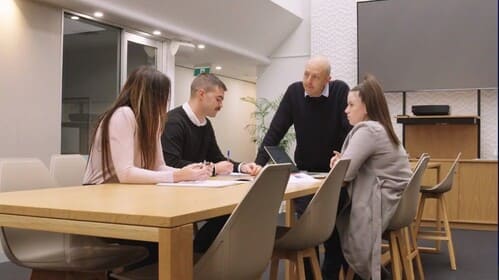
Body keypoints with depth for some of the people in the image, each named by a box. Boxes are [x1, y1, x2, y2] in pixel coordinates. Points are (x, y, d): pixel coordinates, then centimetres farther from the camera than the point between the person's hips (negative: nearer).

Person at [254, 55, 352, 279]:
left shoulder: (340, 91, -10)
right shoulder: (294, 92, -6)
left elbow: (351, 131, -16)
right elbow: (275, 131, -8)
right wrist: (259, 163, -18)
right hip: (304, 173, 1)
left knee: (335, 227, -2)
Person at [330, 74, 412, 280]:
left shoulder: (367, 130, -18)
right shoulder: (381, 129, 16)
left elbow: (344, 174, -22)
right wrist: (342, 160, 2)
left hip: (379, 205, -10)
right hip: (390, 201, 10)